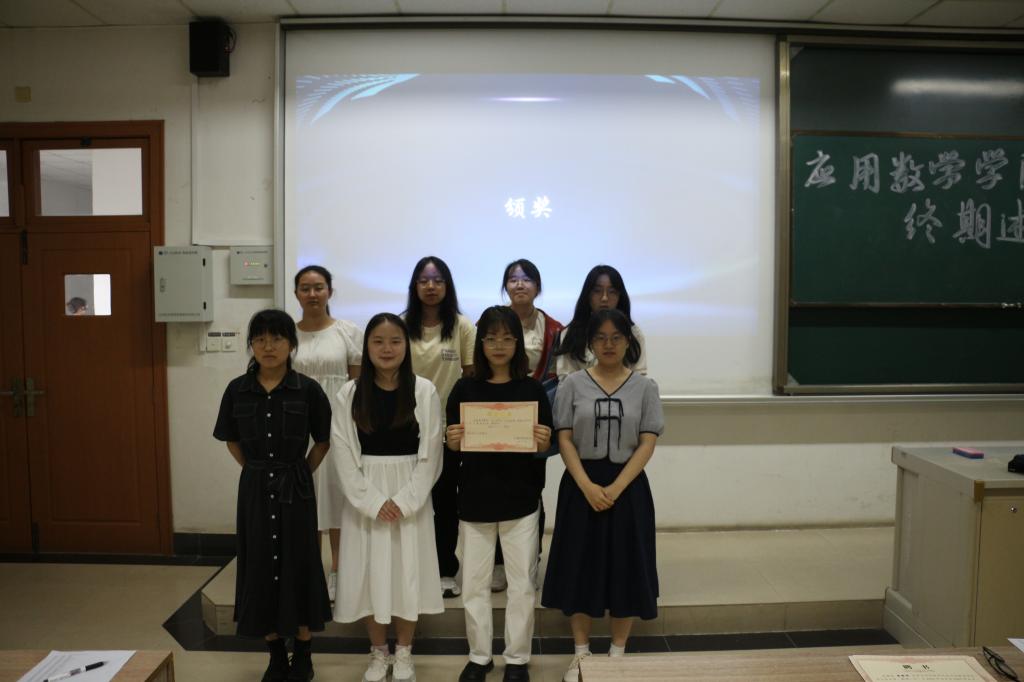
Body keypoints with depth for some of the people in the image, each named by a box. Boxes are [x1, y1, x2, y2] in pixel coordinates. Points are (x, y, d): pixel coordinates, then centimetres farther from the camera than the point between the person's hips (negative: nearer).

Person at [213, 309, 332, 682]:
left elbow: (323, 441, 2)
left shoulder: (308, 389, -10)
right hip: (255, 489, 3)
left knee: (299, 567, 7)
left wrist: (300, 472, -2)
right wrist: (257, 469, 5)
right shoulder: (237, 390, -2)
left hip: (296, 489, -2)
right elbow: (232, 441, 12)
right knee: (261, 568, 10)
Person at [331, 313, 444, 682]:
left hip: (411, 496, -1)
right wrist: (372, 501, -11)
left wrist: (405, 500, -12)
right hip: (365, 497, 1)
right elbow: (342, 454, -4)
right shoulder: (350, 393, -3)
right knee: (370, 573, 8)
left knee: (408, 571, 7)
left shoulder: (424, 391, -6)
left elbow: (430, 454, -5)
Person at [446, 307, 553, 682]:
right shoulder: (465, 388, -1)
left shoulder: (533, 389, -2)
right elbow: (453, 447, 4)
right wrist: (453, 441, -17)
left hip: (520, 499, -1)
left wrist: (543, 444, -20)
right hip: (475, 498, 1)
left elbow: (546, 447, 2)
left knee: (521, 584, 9)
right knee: (474, 584, 11)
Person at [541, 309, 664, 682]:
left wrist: (615, 488, -15)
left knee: (625, 567, 7)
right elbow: (565, 440, -3)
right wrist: (588, 486, -16)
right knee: (580, 566, 7)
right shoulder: (573, 384, 0)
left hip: (628, 486, 0)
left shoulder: (645, 387, 1)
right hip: (581, 486, 0)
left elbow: (647, 444, -5)